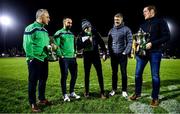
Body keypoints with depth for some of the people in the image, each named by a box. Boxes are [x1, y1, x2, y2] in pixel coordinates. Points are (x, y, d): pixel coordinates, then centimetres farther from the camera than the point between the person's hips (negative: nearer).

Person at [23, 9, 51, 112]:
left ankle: (42, 99, 32)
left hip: (44, 59, 8)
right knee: (33, 81, 3)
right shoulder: (31, 28, -10)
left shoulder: (45, 30, 15)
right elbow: (27, 44, -15)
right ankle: (33, 103, 16)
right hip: (35, 60, -8)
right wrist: (31, 58, -17)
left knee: (43, 80, 15)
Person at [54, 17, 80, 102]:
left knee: (74, 75, 9)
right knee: (64, 76, 0)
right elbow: (56, 45, -9)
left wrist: (75, 53, 13)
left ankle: (72, 93, 24)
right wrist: (60, 55, -14)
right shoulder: (59, 33, -3)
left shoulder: (72, 33, 17)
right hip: (64, 58, -6)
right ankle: (65, 95, 13)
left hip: (72, 58, 7)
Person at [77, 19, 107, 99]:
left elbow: (101, 43, 1)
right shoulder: (81, 35, -2)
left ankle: (102, 92, 11)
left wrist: (104, 53, -4)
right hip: (86, 57, 1)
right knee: (87, 75, 10)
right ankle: (86, 91, 26)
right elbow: (78, 47, -9)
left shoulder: (95, 33, -2)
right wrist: (86, 41, -20)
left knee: (100, 74, -1)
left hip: (96, 56, 0)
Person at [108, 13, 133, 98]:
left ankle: (124, 90, 16)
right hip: (113, 55, 4)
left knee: (124, 73, 4)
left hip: (122, 55, -3)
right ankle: (114, 89, 22)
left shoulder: (126, 29, -2)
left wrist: (125, 52, -12)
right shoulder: (111, 30, 10)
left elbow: (130, 42, -5)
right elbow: (109, 43, 12)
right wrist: (110, 52, 3)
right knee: (114, 73, 10)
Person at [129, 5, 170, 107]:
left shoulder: (160, 22, 0)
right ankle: (137, 93, 21)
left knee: (155, 75, 2)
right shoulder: (143, 24, 16)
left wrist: (152, 43, -17)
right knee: (138, 73, 5)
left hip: (155, 52, -5)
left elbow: (166, 36, -7)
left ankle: (155, 98, 16)